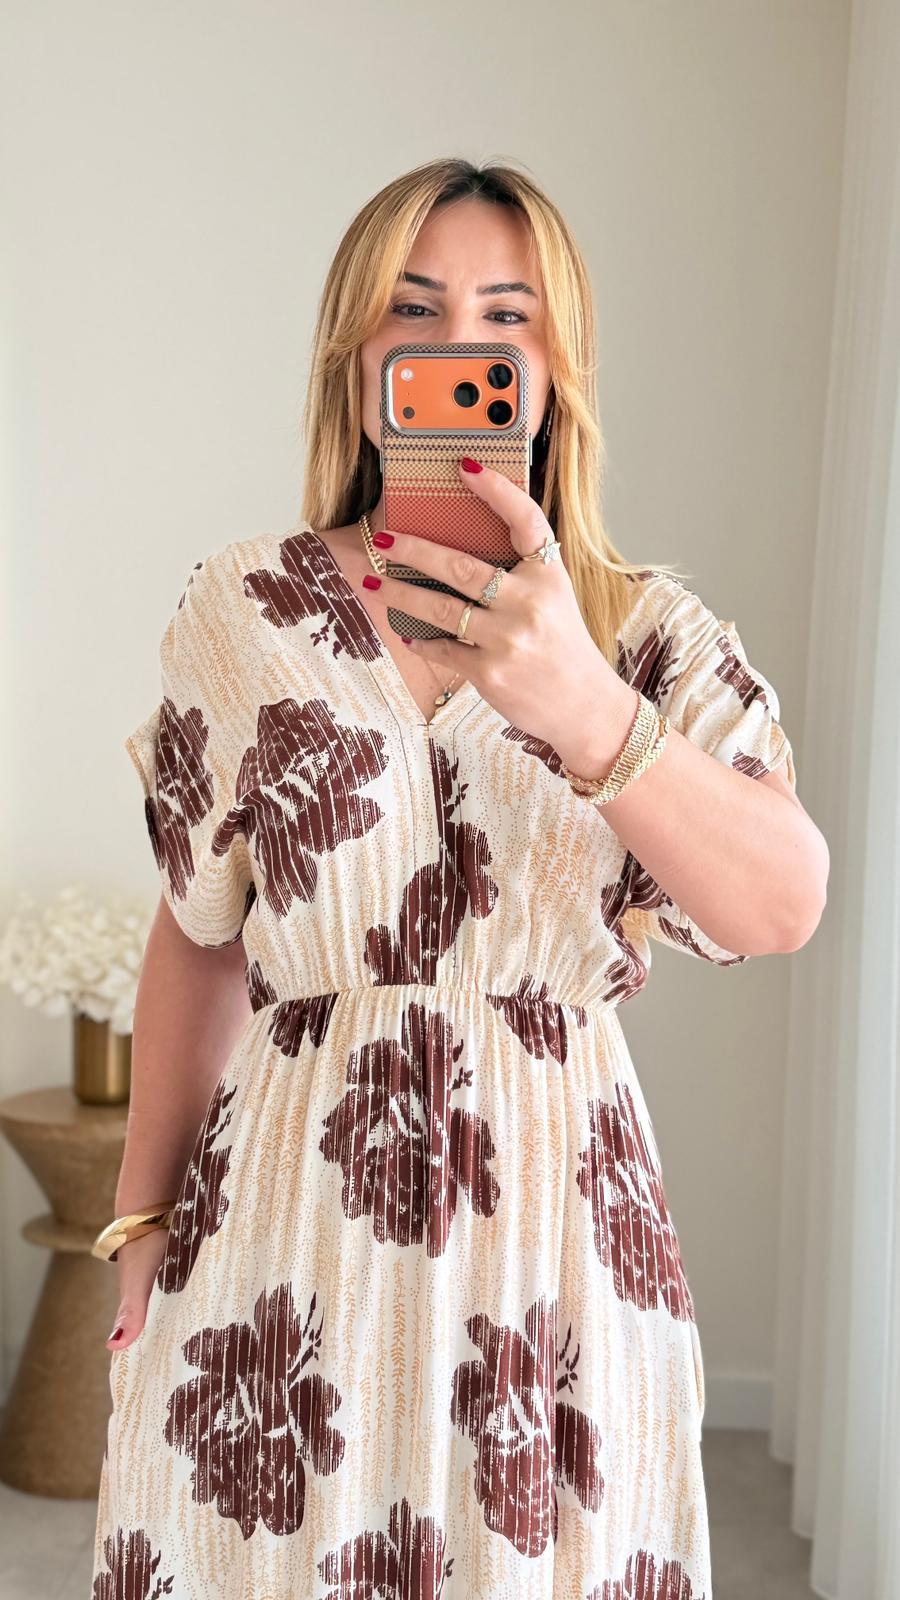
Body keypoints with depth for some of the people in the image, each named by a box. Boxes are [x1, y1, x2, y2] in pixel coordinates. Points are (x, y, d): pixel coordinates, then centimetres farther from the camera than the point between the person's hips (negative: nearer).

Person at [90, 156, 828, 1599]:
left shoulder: (651, 629, -1)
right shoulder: (244, 609, 0)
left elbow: (785, 909, -17)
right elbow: (195, 941, 7)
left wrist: (584, 707, -33)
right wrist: (140, 1231, 10)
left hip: (554, 1244, 0)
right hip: (284, 1243, 0)